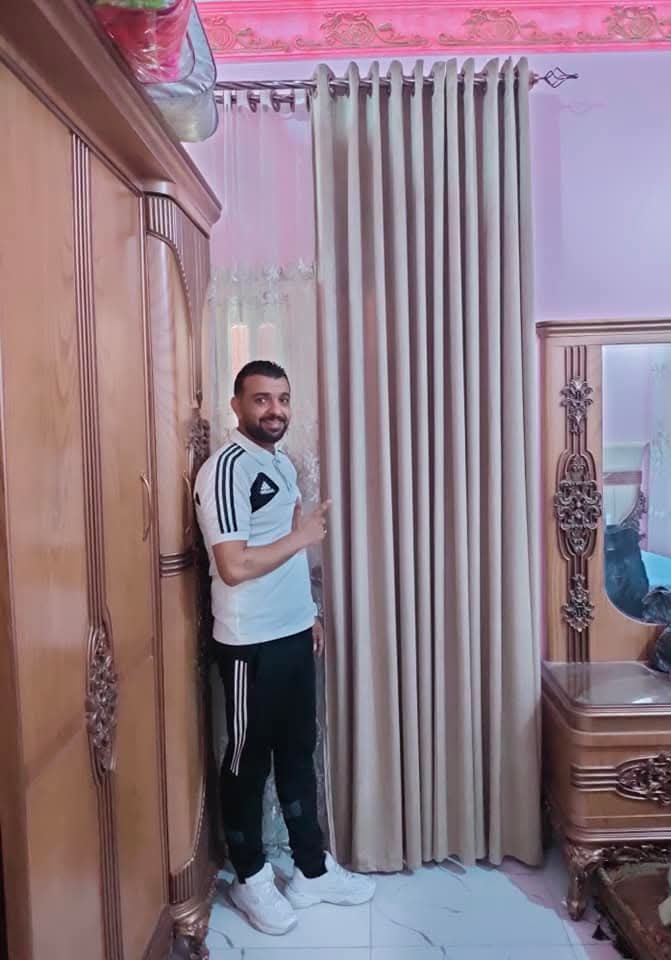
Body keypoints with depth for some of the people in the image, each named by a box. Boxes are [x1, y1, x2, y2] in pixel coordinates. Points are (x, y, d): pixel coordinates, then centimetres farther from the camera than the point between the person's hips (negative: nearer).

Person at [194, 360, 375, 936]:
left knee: (298, 753, 18)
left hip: (294, 634, 8)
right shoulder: (225, 470, -19)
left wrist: (310, 613, 17)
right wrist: (302, 537, -16)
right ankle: (251, 879, 31)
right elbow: (234, 566, -28)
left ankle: (313, 870, 34)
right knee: (248, 761, 10)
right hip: (250, 645, -8)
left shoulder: (283, 463, 10)